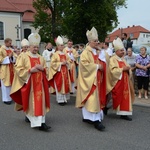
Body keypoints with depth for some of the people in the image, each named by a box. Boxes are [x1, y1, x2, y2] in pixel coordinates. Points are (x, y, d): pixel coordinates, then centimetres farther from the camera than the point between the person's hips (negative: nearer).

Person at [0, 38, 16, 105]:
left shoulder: (11, 49, 10)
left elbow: (14, 59, 15)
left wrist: (12, 56, -6)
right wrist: (8, 57, -17)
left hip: (11, 69, 6)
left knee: (10, 83, 9)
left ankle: (10, 97, 19)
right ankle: (6, 99, 5)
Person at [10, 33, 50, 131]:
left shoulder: (41, 58, 12)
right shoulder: (24, 57, -3)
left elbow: (46, 70, 15)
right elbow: (19, 69, -9)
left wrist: (42, 68, -7)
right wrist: (30, 70, -18)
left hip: (39, 83, 4)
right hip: (29, 83, -4)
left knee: (40, 101, 1)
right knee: (31, 101, -1)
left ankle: (41, 122, 7)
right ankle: (29, 115, 15)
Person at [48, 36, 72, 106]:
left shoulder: (65, 54, 12)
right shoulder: (55, 54, -7)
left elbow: (68, 61, 19)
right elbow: (52, 63, -11)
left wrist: (66, 62, -4)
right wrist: (61, 63, -16)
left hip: (65, 72, 6)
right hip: (58, 72, -6)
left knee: (65, 85, 7)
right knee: (59, 85, -4)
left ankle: (64, 99, 17)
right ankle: (60, 100, 3)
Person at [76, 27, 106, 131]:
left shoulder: (97, 52, 15)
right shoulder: (85, 53, -10)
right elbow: (84, 64, -22)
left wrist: (101, 67, 3)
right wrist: (97, 66, -18)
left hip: (97, 79, 9)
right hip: (89, 79, -9)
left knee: (96, 98, 10)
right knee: (91, 98, -10)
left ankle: (87, 117, 21)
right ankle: (96, 120, -10)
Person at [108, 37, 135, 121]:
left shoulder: (123, 59, 14)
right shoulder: (112, 59, -9)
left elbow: (127, 69, 17)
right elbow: (113, 70, -20)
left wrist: (128, 69, -6)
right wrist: (123, 69, -21)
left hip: (124, 82, 7)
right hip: (117, 82, -7)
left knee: (125, 97, 4)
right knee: (117, 97, 0)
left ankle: (123, 113, 8)